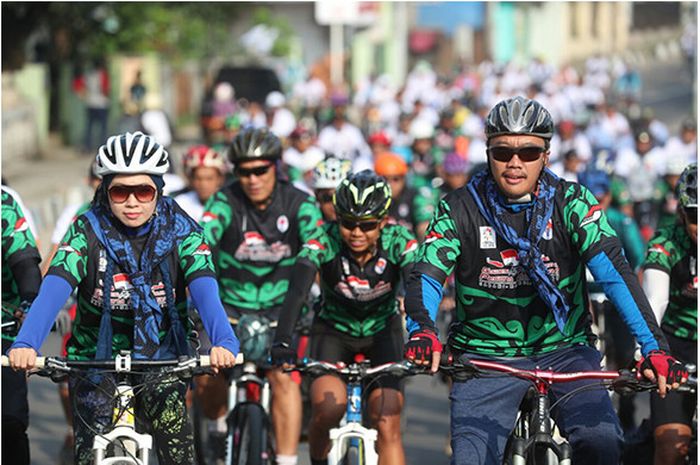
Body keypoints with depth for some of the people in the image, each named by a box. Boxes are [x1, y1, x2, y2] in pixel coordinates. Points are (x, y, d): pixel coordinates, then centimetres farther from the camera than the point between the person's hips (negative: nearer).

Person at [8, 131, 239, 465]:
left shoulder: (179, 229, -10)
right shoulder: (87, 230, -13)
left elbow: (204, 289, -25)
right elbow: (54, 288, -26)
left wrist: (224, 342, -45)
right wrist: (25, 344, -45)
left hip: (160, 358, 0)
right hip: (96, 358, 0)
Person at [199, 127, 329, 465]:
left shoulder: (298, 204, -10)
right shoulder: (225, 202, -13)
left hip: (280, 307, 0)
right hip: (230, 305, 0)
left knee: (282, 374, -21)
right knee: (208, 376, -12)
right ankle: (219, 424, 22)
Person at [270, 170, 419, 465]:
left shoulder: (399, 243, -23)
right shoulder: (324, 243, -25)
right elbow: (297, 291, -38)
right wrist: (281, 343, -54)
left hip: (382, 332, 1)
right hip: (334, 330, -1)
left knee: (388, 427, -16)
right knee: (328, 406, -27)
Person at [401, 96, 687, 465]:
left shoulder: (571, 203, -5)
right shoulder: (459, 209, -4)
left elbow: (614, 271, -16)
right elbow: (426, 276, -15)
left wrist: (654, 348, -29)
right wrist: (421, 331, -39)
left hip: (564, 351, 0)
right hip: (485, 357, 0)